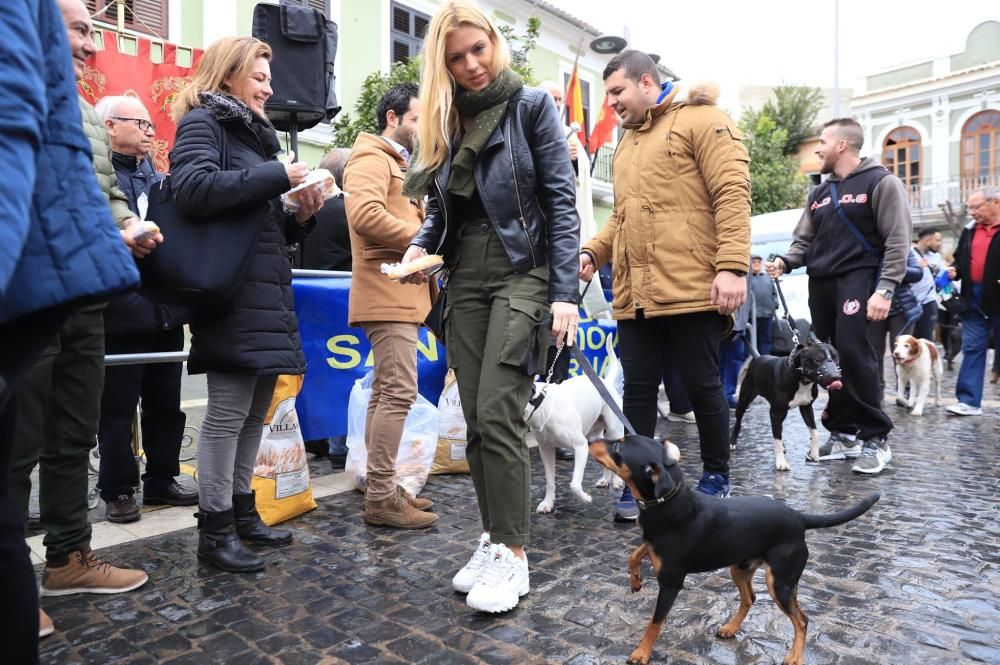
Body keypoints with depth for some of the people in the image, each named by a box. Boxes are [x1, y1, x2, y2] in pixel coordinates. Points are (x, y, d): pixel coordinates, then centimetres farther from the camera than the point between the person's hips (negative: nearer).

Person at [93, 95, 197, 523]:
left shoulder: (159, 178, 17)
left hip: (166, 310, 7)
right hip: (123, 311, -6)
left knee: (166, 404, 13)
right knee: (117, 408, 5)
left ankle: (161, 480, 27)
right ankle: (118, 490, 19)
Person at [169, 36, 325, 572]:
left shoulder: (253, 131, 26)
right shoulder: (203, 122, 0)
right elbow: (193, 188, -21)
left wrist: (301, 216, 6)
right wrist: (277, 176, -15)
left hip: (266, 293, 9)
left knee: (255, 411, 11)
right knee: (227, 413, -6)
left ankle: (241, 509, 24)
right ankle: (214, 531, 5)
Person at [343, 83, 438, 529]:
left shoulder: (398, 164, 27)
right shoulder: (372, 158, -5)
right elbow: (365, 215, -23)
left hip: (399, 295, 11)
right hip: (388, 295, -10)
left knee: (385, 392, 10)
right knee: (398, 392, -12)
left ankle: (382, 488, 18)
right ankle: (381, 497, -5)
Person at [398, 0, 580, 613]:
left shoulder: (531, 105, 0)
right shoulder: (444, 119, 15)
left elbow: (561, 200, -6)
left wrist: (565, 292, -15)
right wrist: (421, 245, -4)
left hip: (522, 270, -5)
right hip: (466, 278, 6)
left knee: (498, 413, -13)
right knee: (476, 418, 5)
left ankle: (513, 555, 0)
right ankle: (493, 539, 18)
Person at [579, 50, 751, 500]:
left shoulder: (702, 121, 1)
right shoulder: (626, 143, 24)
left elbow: (732, 195, -9)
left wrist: (732, 266, -19)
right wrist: (592, 251, 9)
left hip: (691, 290, -6)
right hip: (634, 294, 7)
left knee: (702, 385, 4)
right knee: (638, 389, 7)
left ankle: (717, 477, 23)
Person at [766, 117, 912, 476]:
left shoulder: (880, 182, 1)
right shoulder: (819, 194, 20)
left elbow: (897, 241, -8)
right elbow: (804, 241, 19)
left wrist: (885, 289, -18)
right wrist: (785, 261, -3)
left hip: (858, 277, -6)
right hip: (820, 282, 7)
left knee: (852, 349, -18)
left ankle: (876, 438, -6)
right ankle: (843, 433, 15)